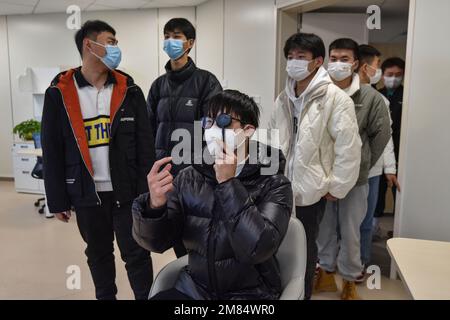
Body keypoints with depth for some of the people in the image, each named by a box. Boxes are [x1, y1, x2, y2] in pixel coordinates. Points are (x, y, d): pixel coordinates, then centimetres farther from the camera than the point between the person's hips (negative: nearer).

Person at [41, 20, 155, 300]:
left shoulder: (129, 91, 0)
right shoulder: (59, 93, -2)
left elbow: (145, 146, -1)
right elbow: (52, 151, 0)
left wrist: (147, 192, -5)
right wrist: (58, 200, -1)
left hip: (126, 192, 0)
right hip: (86, 193, 1)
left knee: (137, 254, 5)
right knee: (98, 254, 17)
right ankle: (105, 296, 37)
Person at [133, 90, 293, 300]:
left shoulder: (273, 184, -9)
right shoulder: (189, 178, 0)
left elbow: (257, 249, -22)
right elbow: (156, 242, -2)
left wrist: (228, 184, -23)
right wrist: (154, 206, -22)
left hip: (250, 292, -2)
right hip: (194, 288, 2)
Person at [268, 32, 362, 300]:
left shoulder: (336, 99, -13)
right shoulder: (284, 97, 7)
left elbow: (349, 148, -14)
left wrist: (336, 188, -10)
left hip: (310, 191, -5)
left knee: (305, 250, 11)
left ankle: (302, 294, 32)